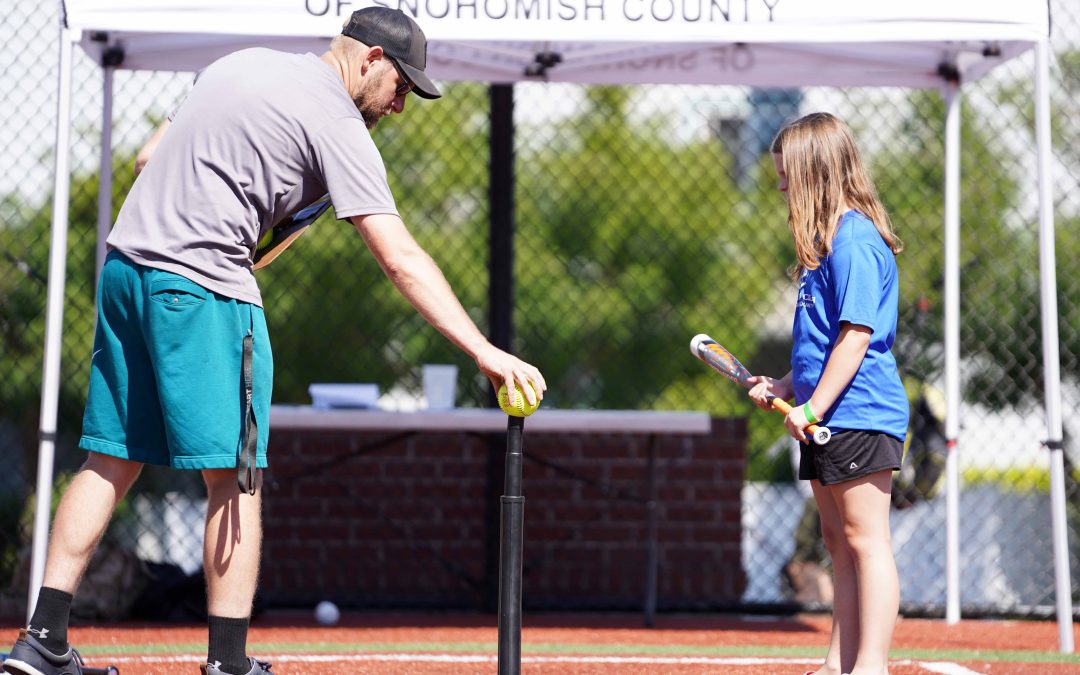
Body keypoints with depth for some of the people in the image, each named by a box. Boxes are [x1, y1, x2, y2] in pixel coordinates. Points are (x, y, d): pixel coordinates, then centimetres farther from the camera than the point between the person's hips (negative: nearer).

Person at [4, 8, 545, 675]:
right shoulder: (338, 124, -6)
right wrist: (484, 351, -17)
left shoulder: (241, 63, 18)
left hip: (124, 263, 8)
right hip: (205, 287, -8)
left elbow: (151, 157, 24)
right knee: (236, 476, -3)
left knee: (112, 462, 11)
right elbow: (402, 258, -14)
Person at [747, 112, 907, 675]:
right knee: (840, 543, 12)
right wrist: (787, 385, 19)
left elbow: (857, 336, -19)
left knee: (865, 540, -9)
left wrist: (813, 407, -20)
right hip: (830, 419, 10)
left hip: (859, 415, -10)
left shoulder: (854, 240, -14)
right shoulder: (829, 238, 17)